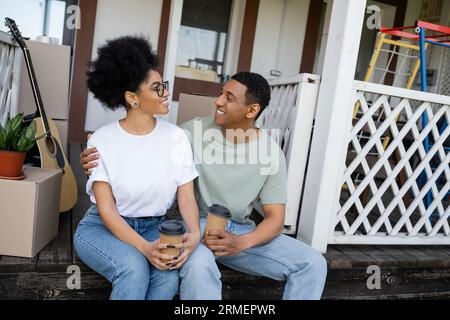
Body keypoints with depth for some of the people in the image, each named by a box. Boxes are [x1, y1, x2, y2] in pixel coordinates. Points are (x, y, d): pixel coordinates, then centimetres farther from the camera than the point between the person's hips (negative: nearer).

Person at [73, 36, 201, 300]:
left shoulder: (176, 137, -5)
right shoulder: (102, 141, -11)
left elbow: (186, 196, -6)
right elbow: (106, 208, -15)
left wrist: (194, 232, -27)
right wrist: (145, 248, -30)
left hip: (153, 228, 3)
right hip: (103, 227, -2)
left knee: (170, 272, -27)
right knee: (134, 267, -32)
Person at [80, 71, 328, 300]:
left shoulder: (271, 153, -6)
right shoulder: (195, 131, -9)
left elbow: (275, 217, -5)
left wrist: (242, 243, -25)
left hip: (242, 231, 3)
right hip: (196, 224, -2)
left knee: (313, 264, -11)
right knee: (199, 265, -38)